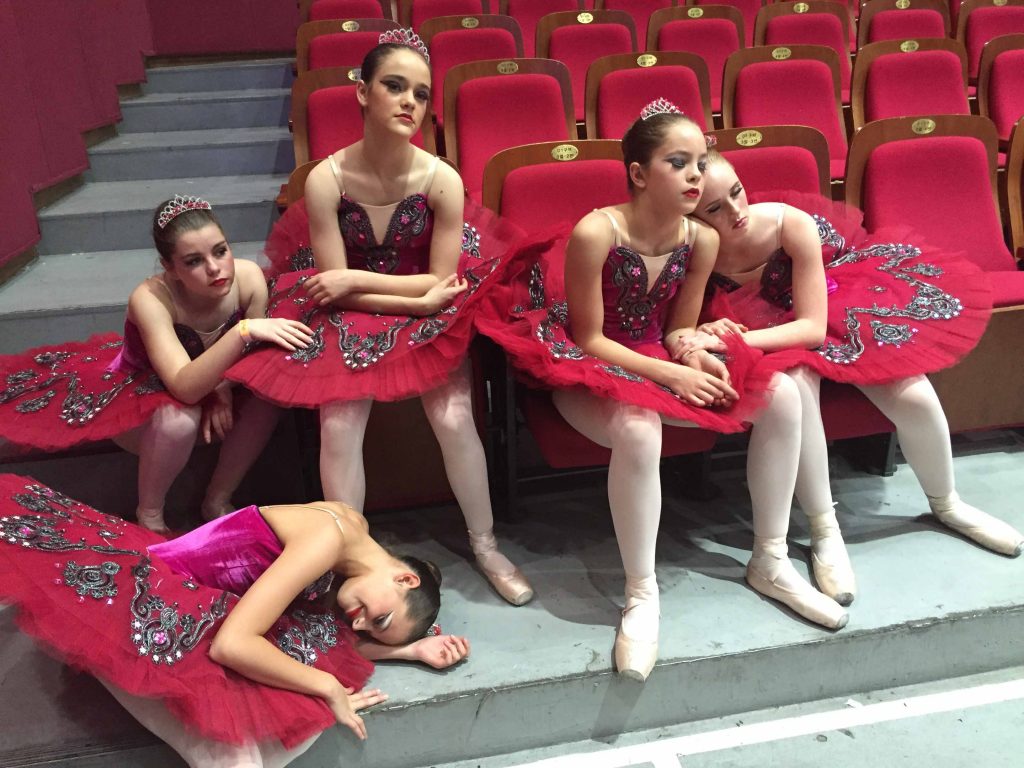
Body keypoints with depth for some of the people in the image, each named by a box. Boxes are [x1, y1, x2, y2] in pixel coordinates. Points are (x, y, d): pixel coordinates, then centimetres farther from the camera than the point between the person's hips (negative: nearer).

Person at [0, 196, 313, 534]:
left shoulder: (249, 277, -25)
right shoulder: (151, 299, -35)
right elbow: (185, 388, -46)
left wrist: (222, 388, -25)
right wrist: (243, 330, -56)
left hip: (213, 383, 4)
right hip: (140, 390, -4)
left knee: (265, 398, -23)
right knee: (179, 419, -36)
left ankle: (217, 501, -1)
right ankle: (149, 515, -7)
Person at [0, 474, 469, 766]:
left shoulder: (354, 528, 1)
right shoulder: (328, 538, -25)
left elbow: (324, 639, 1)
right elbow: (232, 643, -29)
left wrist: (412, 649, -3)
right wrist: (330, 688, -19)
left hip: (186, 605, 9)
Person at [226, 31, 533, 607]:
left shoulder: (442, 180, -18)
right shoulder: (327, 179, -18)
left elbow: (441, 283, -13)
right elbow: (337, 287, -15)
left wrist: (356, 279, -17)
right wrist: (417, 296, -20)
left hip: (428, 316, 0)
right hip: (352, 318, 0)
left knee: (454, 417, -17)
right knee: (339, 426, -18)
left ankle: (486, 546, 6)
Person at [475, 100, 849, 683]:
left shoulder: (702, 240, -7)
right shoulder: (595, 233, -23)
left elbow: (679, 328, 5)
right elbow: (589, 338, -17)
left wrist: (693, 353, -18)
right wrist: (671, 375, -22)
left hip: (659, 361, 6)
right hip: (589, 371, -6)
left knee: (782, 395, -11)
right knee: (638, 431, -39)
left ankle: (770, 562, 2)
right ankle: (642, 596, -19)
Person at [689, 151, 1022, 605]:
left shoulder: (791, 223, -30)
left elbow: (813, 326, -28)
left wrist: (735, 339, -40)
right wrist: (709, 337, -39)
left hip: (832, 314, 1)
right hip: (771, 337, -1)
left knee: (913, 397, -14)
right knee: (794, 385, -35)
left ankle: (946, 505, 18)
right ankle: (825, 533, -20)